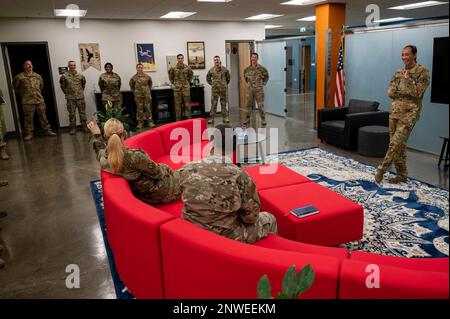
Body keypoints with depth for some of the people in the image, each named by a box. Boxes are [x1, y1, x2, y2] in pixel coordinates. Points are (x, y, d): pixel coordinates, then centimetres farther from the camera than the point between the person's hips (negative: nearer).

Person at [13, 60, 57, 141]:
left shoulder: (37, 76, 9)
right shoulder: (20, 77, -2)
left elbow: (41, 85, 26)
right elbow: (16, 87, 10)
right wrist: (22, 94, 11)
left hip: (40, 100, 3)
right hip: (27, 101, -3)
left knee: (43, 116, 7)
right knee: (28, 118, 0)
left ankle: (47, 131, 14)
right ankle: (29, 134, 7)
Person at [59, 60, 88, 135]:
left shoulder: (80, 75, 1)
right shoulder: (64, 76, -5)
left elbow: (83, 84, 16)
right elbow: (62, 86, 7)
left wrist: (81, 91, 11)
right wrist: (67, 93, 5)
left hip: (80, 97, 1)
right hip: (70, 98, -1)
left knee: (82, 112, 7)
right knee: (71, 114, 3)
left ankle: (84, 126, 16)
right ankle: (72, 128, 10)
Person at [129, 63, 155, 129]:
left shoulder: (147, 77, 1)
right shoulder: (134, 77, 0)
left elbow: (150, 83, 18)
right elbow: (131, 85, 15)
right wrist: (134, 91, 11)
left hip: (147, 95, 0)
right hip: (138, 96, 0)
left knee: (148, 108, 2)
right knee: (139, 109, 4)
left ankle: (150, 122, 8)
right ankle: (140, 123, 11)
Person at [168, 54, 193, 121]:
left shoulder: (187, 67, 1)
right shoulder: (173, 68, -2)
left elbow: (191, 75, 17)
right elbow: (170, 76, 13)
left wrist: (188, 81, 9)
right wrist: (174, 83, 6)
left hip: (186, 88, 1)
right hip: (177, 88, -1)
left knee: (187, 103, 4)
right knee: (178, 104, 3)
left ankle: (189, 119, 11)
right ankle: (178, 120, 10)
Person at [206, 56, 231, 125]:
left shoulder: (224, 69, 1)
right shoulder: (211, 70, 2)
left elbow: (228, 77, 13)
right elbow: (208, 78, 15)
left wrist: (225, 84, 8)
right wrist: (212, 84, 6)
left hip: (223, 89, 0)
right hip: (214, 89, 0)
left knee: (223, 103, 7)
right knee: (213, 104, 0)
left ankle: (225, 118, 14)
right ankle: (212, 118, 5)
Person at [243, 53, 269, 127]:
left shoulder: (261, 68, -4)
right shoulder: (247, 69, 4)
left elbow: (266, 77, 11)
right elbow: (245, 76, 24)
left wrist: (263, 83, 6)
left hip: (259, 90, -3)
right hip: (250, 89, 3)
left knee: (260, 105, -3)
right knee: (248, 104, 8)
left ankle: (263, 120, 4)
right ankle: (248, 119, 19)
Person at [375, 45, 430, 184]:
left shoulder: (422, 72, -3)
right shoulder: (398, 72, 14)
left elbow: (417, 92, -14)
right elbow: (390, 92, 7)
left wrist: (407, 79, -10)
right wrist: (406, 92, -5)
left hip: (409, 113, -6)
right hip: (394, 112, 6)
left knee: (396, 143, -13)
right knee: (398, 145, 7)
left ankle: (382, 168, -2)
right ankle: (402, 174, 16)